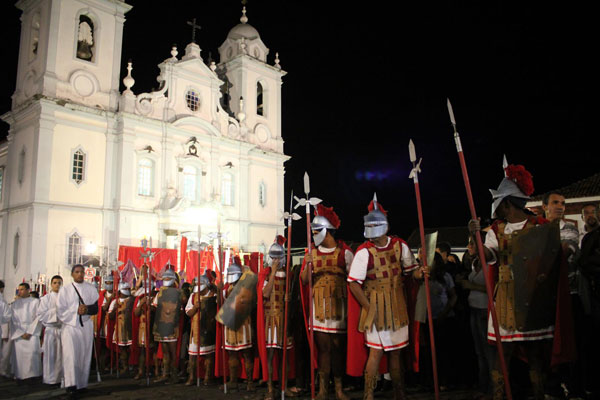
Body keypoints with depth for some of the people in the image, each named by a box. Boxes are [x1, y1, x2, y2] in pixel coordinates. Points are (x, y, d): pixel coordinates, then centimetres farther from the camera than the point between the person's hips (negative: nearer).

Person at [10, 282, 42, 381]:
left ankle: (32, 375, -11)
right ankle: (19, 376, 0)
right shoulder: (15, 303, 14)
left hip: (32, 333, -2)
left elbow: (38, 318, 1)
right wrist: (21, 333, -2)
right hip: (18, 333, 3)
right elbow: (13, 320, 8)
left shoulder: (35, 301, 6)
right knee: (18, 353, -9)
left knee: (32, 352, -17)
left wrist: (29, 332, -7)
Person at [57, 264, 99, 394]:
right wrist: (76, 310, -11)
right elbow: (60, 311, 0)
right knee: (70, 354, -14)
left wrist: (87, 309, -17)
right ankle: (71, 384, -15)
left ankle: (82, 384, 10)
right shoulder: (65, 290, 5)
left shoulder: (91, 288, 8)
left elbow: (96, 308, 3)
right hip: (70, 326, -2)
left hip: (86, 326, 2)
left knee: (85, 355, 2)